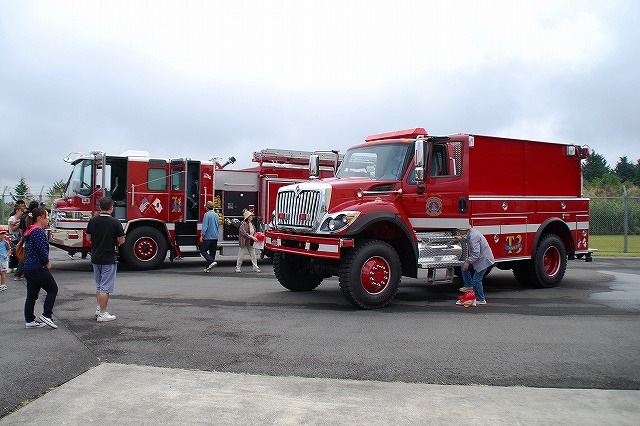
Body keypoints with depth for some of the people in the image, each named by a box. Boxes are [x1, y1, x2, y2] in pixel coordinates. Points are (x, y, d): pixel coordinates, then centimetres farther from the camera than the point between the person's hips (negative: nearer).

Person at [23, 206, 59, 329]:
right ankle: (46, 315, -1)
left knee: (31, 295, 12)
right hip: (38, 268, -10)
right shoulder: (38, 231, -17)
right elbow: (42, 250, -22)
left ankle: (29, 321, 17)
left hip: (28, 267, 10)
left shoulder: (30, 231, 15)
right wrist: (47, 263, -6)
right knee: (53, 289, 2)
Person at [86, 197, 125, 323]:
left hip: (95, 258, 5)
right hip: (109, 259, -5)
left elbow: (88, 238, 7)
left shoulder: (92, 221, 0)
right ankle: (102, 314, 1)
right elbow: (121, 241, -9)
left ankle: (99, 308, 26)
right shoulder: (115, 222, -14)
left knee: (99, 285, 21)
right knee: (106, 287, -1)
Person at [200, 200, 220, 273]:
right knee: (212, 252, 9)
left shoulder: (207, 214, -10)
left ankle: (212, 261, -17)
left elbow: (205, 226, -17)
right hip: (215, 237, 7)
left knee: (203, 250, 2)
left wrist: (202, 235, -16)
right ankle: (208, 268, 12)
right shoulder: (216, 215, 13)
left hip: (208, 237, -7)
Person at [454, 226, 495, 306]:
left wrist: (468, 262, -24)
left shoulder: (473, 237, -30)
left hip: (483, 259, -10)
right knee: (464, 268, 14)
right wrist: (461, 238, 35)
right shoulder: (471, 231, 0)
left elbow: (476, 254, -30)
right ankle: (469, 286, 23)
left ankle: (481, 300, 7)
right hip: (479, 257, 10)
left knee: (476, 280, -5)